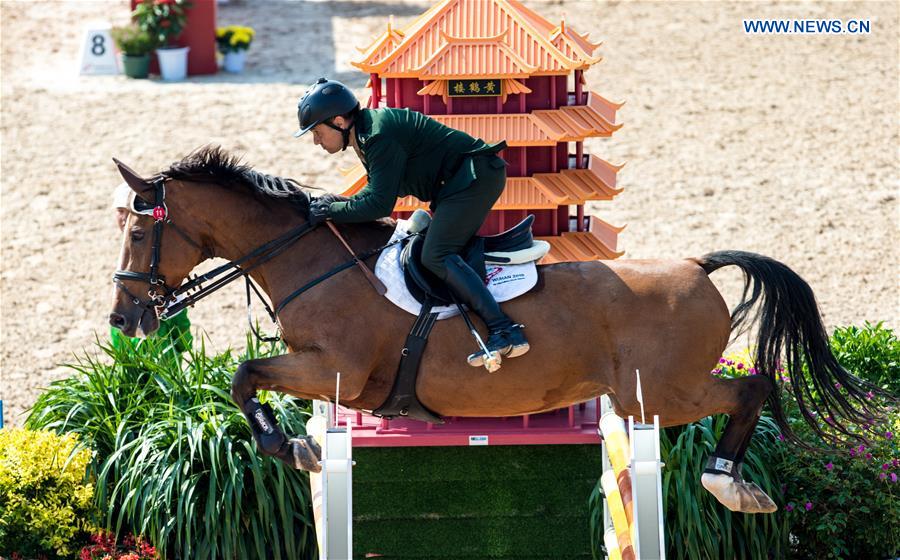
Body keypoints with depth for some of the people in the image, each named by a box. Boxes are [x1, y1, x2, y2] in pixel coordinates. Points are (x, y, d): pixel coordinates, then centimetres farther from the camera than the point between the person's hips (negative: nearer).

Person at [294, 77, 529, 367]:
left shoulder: (380, 137, -21)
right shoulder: (366, 135, 12)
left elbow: (380, 204, -23)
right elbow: (379, 189, 23)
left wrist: (332, 211, -14)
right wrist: (342, 203, 7)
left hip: (476, 175, -11)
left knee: (435, 256, -20)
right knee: (445, 253, 14)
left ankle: (505, 332, -30)